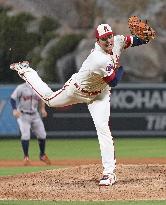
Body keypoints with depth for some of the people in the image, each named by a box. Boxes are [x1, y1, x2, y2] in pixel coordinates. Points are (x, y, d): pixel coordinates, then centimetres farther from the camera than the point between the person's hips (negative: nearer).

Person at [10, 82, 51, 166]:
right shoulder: (21, 88, -11)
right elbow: (12, 99, -13)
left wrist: (42, 109, 2)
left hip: (35, 115, 5)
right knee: (25, 135, -15)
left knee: (42, 135, 4)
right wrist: (15, 110, -27)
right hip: (23, 115, -5)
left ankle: (42, 155, 24)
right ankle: (26, 157, -1)